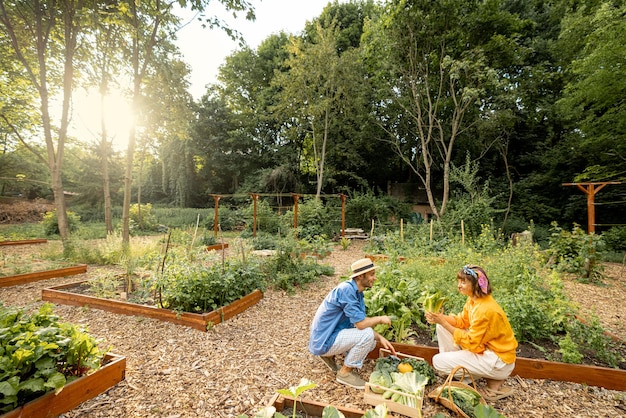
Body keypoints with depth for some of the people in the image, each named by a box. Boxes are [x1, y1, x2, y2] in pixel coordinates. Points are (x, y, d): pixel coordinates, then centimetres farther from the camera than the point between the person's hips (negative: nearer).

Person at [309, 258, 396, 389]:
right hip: (324, 340, -9)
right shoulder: (346, 289, -25)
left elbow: (361, 322, 10)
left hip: (334, 335, 9)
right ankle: (345, 373, 0)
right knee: (367, 335, -21)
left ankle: (329, 355, 15)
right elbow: (361, 324, -26)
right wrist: (380, 319, -9)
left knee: (371, 342, 11)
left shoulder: (357, 292, 4)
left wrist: (380, 338, -2)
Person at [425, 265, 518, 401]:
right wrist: (441, 318, -12)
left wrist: (443, 322, -25)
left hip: (498, 360, -8)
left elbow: (471, 342, -25)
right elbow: (462, 321, 6)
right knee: (441, 327, 3)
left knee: (438, 361, -12)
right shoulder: (473, 299, -3)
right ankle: (455, 363, 10)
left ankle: (493, 381, 1)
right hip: (484, 347, 8)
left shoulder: (485, 310, -29)